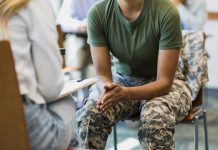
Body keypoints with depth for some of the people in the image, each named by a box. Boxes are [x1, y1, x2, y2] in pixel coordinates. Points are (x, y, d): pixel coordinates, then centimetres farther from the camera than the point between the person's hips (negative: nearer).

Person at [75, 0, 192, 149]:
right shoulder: (98, 12, -18)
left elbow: (164, 81, -25)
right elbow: (102, 75, -15)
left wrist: (125, 93, -41)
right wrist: (107, 89, -38)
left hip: (164, 83, -2)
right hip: (121, 79, 2)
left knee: (156, 120, -35)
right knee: (90, 115, -28)